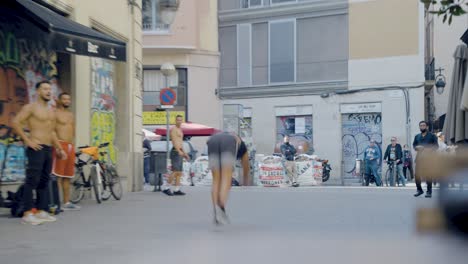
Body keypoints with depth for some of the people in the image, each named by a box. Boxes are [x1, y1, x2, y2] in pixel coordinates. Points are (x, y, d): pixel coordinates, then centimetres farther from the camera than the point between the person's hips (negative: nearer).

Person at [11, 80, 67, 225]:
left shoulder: (51, 112, 20)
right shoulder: (31, 107, -3)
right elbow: (15, 122, -13)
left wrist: (60, 148, 21)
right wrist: (27, 140, -16)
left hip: (48, 149, 8)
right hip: (36, 148, -8)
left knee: (44, 181, 9)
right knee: (32, 181, -10)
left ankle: (41, 211, 14)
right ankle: (27, 213, -8)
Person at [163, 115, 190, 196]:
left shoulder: (180, 130, 22)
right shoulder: (173, 129, -8)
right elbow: (174, 141, -20)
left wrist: (184, 153, 23)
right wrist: (179, 151, -32)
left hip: (179, 153, 10)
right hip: (175, 152, -10)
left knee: (179, 173, 6)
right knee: (176, 172, -14)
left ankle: (177, 190, 6)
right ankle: (166, 188, -10)